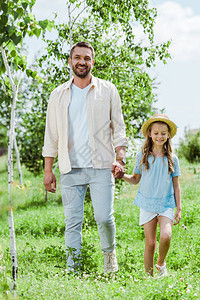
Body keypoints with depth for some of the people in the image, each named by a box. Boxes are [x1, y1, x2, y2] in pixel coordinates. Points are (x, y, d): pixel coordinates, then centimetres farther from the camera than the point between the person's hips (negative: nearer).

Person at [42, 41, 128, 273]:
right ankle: (73, 269, 5)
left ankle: (109, 253, 18)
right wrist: (48, 170, 8)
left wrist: (120, 159, -4)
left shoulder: (108, 91, 8)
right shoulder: (58, 95, 12)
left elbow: (118, 128, 8)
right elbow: (51, 135, 13)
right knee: (72, 222, -1)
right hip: (70, 168, 2)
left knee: (104, 217, -9)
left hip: (101, 167, -1)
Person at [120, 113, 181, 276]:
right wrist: (122, 175, -7)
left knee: (166, 236, -20)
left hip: (166, 205, 0)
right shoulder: (142, 156, 3)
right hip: (147, 205, 0)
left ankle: (161, 263, 7)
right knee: (150, 243, -1)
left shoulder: (172, 159, 3)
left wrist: (179, 209, 6)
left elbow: (176, 186, 8)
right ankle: (149, 274, 15)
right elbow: (136, 179, 12)